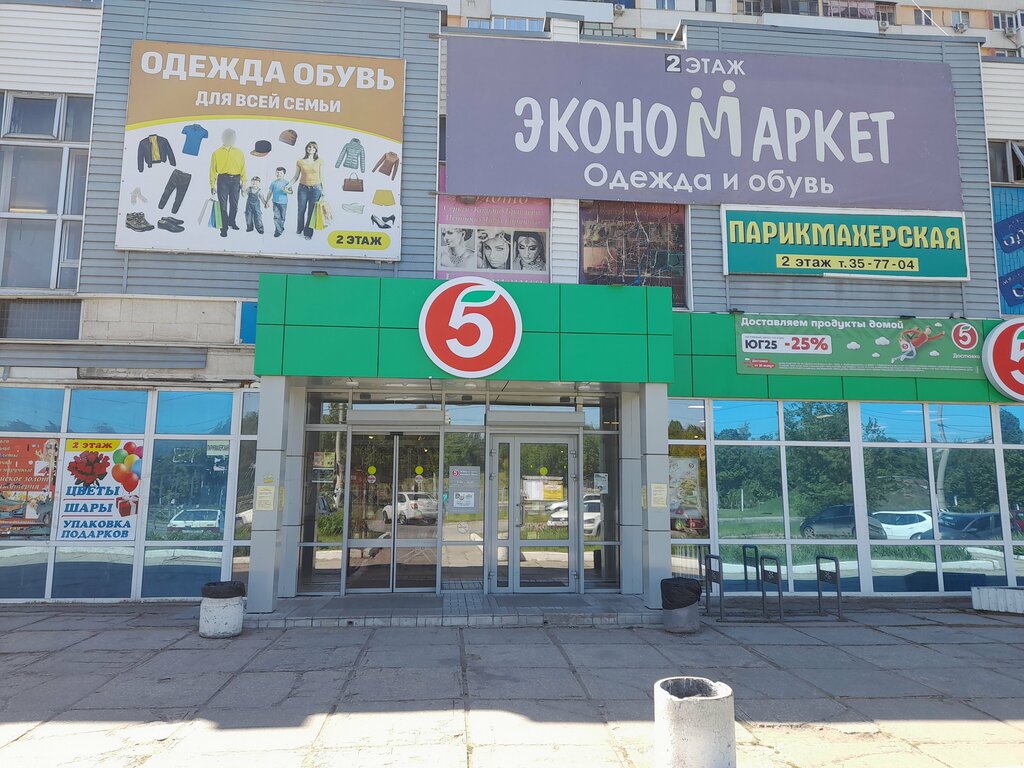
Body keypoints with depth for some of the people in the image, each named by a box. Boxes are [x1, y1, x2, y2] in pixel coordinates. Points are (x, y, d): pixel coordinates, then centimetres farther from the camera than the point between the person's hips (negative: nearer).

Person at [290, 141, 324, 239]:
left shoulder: (319, 162, 1)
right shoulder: (300, 162, 1)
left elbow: (321, 177, 4)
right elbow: (296, 177, 5)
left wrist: (323, 190, 1)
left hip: (315, 189, -1)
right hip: (303, 188, 1)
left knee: (311, 212, 2)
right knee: (301, 210, 8)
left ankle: (308, 233, 14)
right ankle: (299, 229, 31)